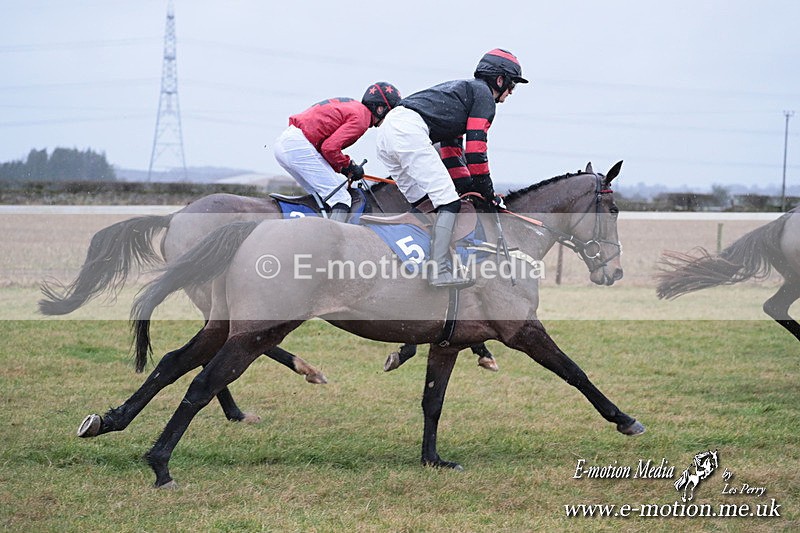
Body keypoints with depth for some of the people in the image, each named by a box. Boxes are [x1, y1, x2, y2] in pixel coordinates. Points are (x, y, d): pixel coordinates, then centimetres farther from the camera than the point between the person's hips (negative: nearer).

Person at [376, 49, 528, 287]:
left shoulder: (462, 89, 35)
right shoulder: (484, 94, 7)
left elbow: (451, 147, 34)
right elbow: (475, 147, -1)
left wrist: (466, 185, 30)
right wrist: (487, 191, 6)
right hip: (411, 131, -10)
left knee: (422, 202, 18)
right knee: (448, 200, -10)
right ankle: (440, 270, -20)